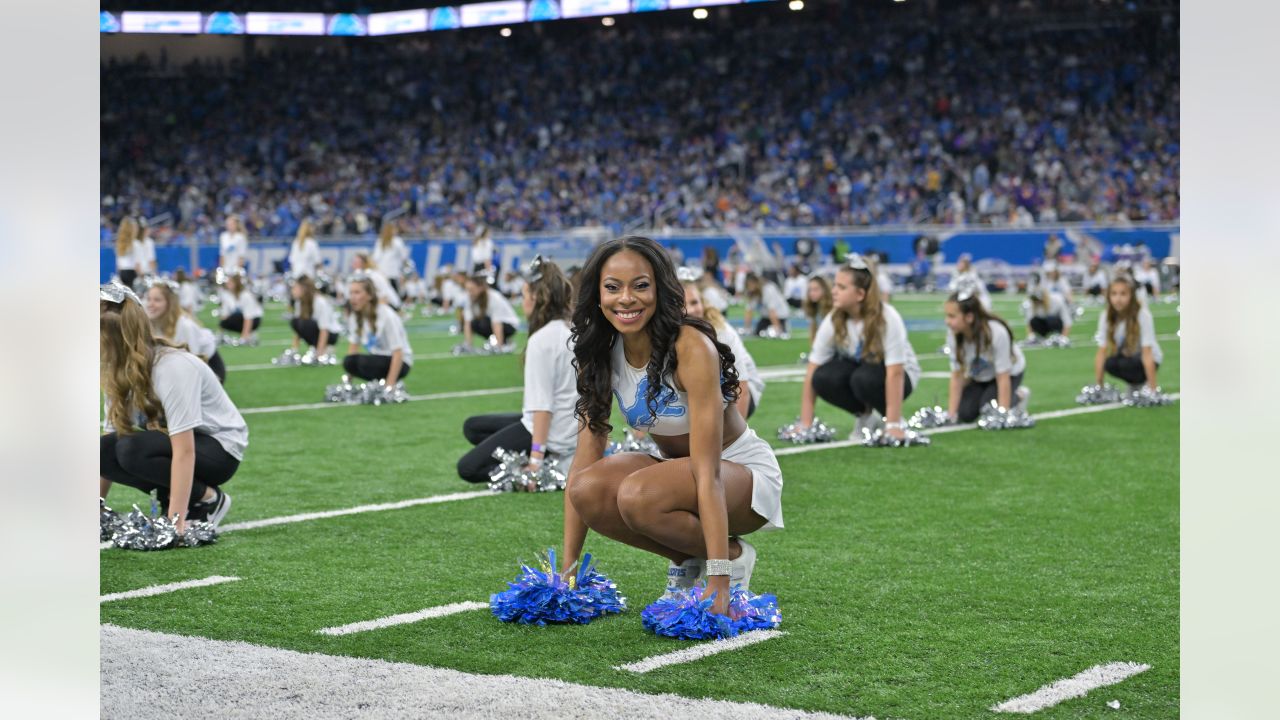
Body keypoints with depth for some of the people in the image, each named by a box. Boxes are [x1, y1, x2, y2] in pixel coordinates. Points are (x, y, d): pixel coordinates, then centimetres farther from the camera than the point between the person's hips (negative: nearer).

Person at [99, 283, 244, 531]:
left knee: (132, 451, -30)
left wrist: (175, 518, -36)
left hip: (219, 448, -7)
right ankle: (171, 497, -1)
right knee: (105, 449, -17)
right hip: (178, 443, 7)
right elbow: (108, 449, -4)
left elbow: (184, 451, -33)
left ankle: (209, 499, -11)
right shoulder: (119, 371, -5)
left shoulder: (172, 368, -28)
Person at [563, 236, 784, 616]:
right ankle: (685, 558, 1)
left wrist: (719, 582, -35)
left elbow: (708, 473, -31)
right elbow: (585, 460, -8)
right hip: (675, 468, 6)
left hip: (745, 473, -6)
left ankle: (734, 557, -7)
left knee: (637, 496, -34)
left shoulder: (691, 348, -26)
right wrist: (567, 568, -12)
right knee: (589, 491, -24)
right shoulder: (600, 355, -7)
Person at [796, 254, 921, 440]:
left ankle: (897, 420, -9)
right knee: (823, 378, -27)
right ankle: (866, 415, -2)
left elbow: (895, 373, -31)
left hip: (892, 375, -4)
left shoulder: (887, 318, -30)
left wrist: (893, 425, -36)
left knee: (864, 378, -37)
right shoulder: (832, 321, -19)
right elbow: (812, 374, -19)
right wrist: (805, 425, -23)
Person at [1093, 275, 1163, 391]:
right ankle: (1135, 384, 0)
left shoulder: (1143, 315, -26)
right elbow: (1101, 353, -16)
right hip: (1124, 356, 4)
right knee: (1110, 363, -28)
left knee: (1126, 363, -34)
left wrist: (1152, 388, -31)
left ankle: (1143, 383, -3)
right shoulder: (1105, 317, -15)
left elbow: (1147, 354, -29)